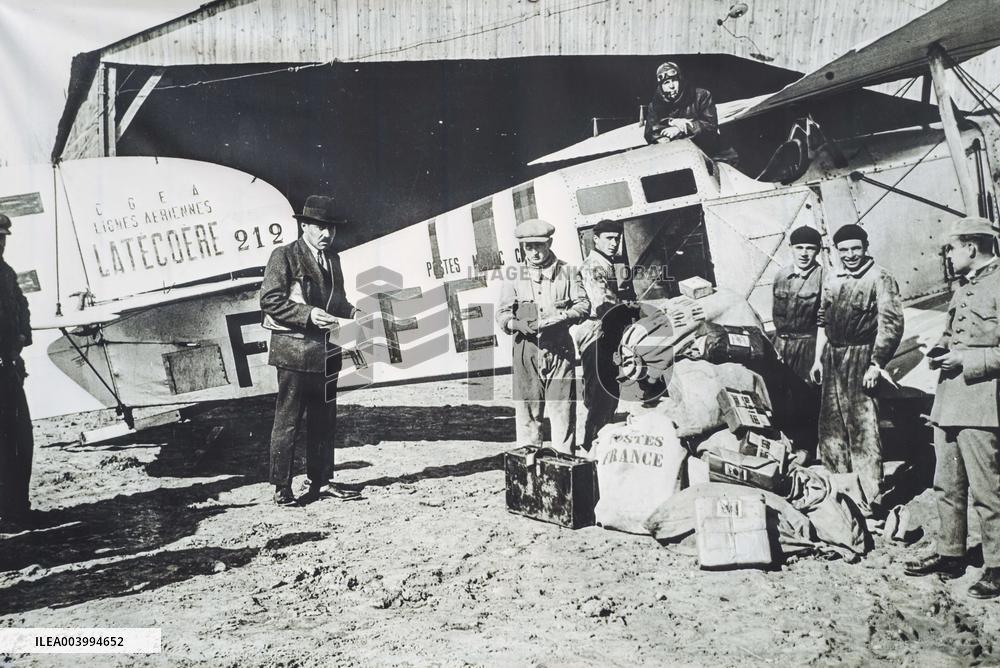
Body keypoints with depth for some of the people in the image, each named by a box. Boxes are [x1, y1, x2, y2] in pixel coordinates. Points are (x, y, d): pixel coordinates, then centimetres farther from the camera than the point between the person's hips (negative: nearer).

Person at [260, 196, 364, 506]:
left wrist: (352, 313, 3)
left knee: (324, 420, 13)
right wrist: (307, 314, -22)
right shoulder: (284, 256, -6)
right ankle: (281, 487, 7)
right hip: (294, 351, -7)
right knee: (288, 421, -2)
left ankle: (320, 481, 23)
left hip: (326, 352, 7)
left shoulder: (332, 258, 15)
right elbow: (269, 300, -13)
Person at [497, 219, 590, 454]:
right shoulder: (515, 276, 8)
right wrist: (517, 324, -16)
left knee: (562, 404, -1)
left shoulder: (567, 273, 7)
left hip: (560, 348, -1)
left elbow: (584, 305, 3)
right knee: (526, 405, 2)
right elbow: (502, 313, 6)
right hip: (526, 348, 1)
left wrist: (562, 317, -16)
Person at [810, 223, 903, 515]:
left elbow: (891, 324, -12)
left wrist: (876, 364, -16)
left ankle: (870, 499, -1)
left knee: (863, 429, -7)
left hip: (860, 358, -7)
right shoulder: (834, 281, 14)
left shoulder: (880, 279, -7)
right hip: (832, 359, 7)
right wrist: (818, 359, 16)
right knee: (831, 426, 13)